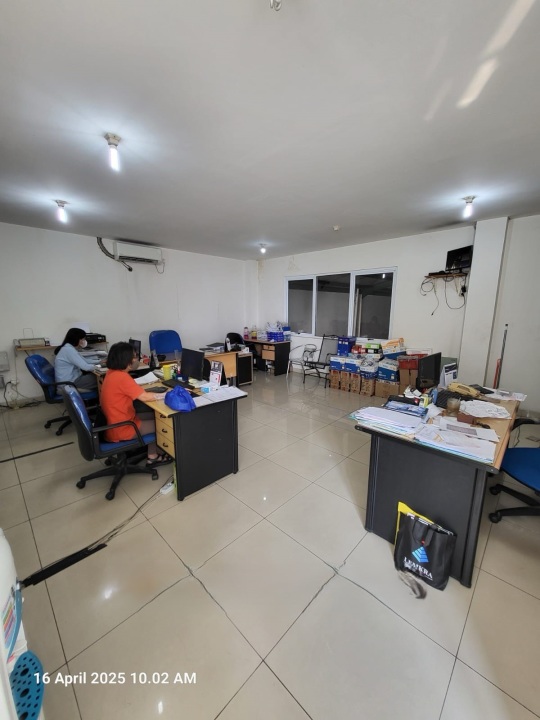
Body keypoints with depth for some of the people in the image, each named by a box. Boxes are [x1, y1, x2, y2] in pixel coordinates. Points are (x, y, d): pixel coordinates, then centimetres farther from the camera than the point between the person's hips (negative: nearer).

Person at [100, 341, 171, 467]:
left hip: (115, 422, 10)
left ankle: (153, 452, 27)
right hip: (120, 429, -9)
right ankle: (153, 457, 26)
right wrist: (167, 394, -18)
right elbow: (145, 397, -28)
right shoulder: (121, 377, -28)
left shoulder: (112, 372, 3)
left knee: (153, 415, 18)